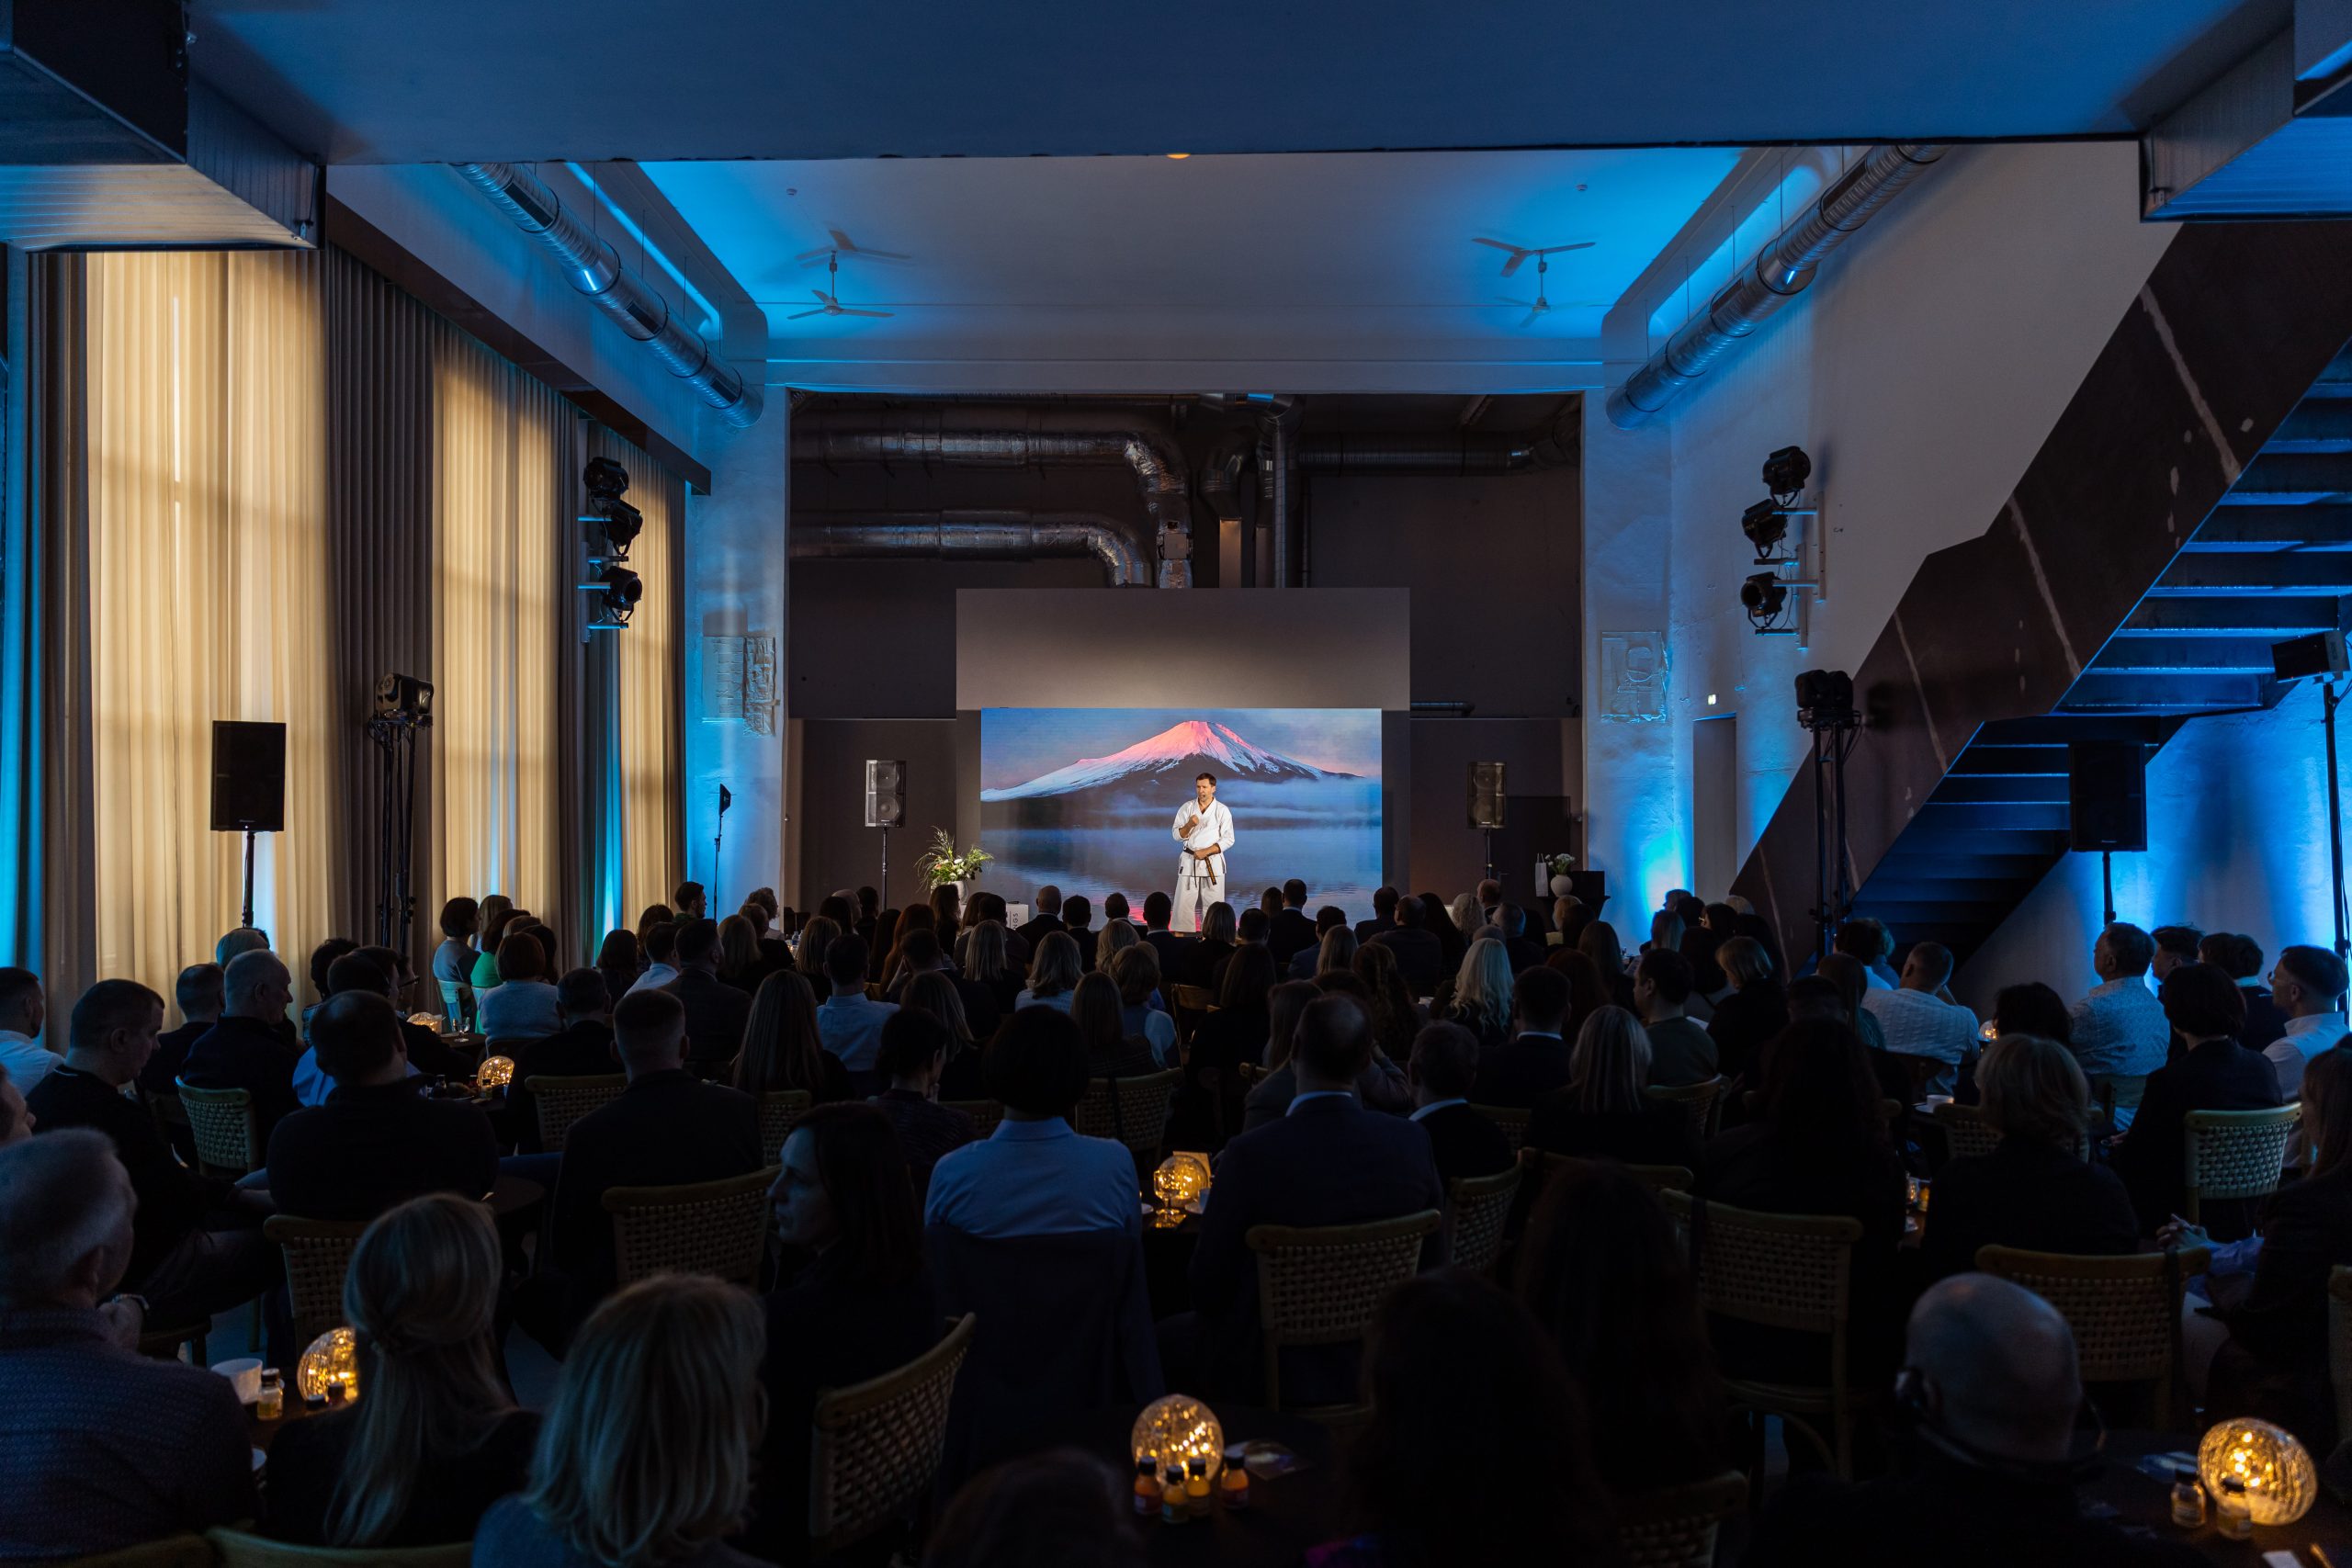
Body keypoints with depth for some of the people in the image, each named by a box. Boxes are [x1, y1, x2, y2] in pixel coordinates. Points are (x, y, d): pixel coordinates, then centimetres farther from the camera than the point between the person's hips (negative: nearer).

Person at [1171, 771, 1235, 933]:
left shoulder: (1222, 810, 0)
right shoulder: (1187, 808, 5)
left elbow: (1228, 840, -4)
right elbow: (1177, 836, 4)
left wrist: (1206, 852, -13)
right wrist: (1189, 825, -17)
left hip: (1213, 862, -1)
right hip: (1189, 861, 1)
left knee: (1212, 905, 1)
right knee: (1184, 903, -3)